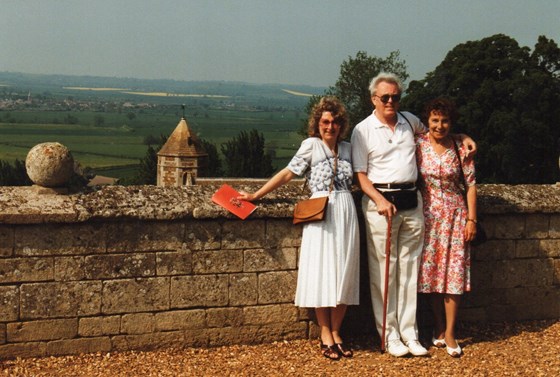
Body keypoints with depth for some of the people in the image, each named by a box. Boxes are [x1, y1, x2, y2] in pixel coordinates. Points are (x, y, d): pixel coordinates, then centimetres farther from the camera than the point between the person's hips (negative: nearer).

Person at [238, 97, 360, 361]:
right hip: (321, 215, -4)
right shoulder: (311, 145, -2)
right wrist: (256, 195, -6)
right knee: (322, 274, -2)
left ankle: (336, 334, 13)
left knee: (344, 274, 4)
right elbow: (287, 174, -3)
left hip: (346, 213, 4)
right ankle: (325, 335, 7)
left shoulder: (346, 148, 12)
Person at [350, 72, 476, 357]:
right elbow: (360, 174, -4)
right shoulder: (363, 130, -1)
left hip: (412, 202, 4)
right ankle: (389, 335, 7)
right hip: (381, 202, -4)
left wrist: (462, 137, 17)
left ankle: (409, 333, 13)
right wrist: (380, 201, -18)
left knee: (409, 269, 7)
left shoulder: (410, 121, 12)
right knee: (384, 271, -2)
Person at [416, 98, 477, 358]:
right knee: (431, 271, 6)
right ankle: (439, 328, 19)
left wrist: (471, 219, -4)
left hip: (454, 215, -1)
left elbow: (470, 185, 1)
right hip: (427, 215, 1)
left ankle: (449, 334, 4)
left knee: (453, 271, -2)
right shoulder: (418, 145, -1)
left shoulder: (460, 149, -1)